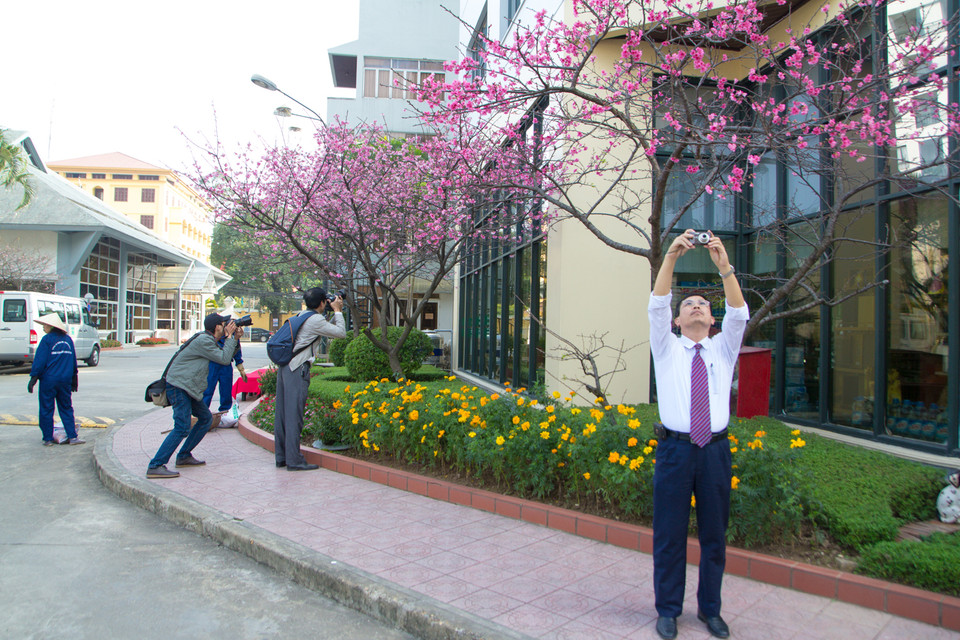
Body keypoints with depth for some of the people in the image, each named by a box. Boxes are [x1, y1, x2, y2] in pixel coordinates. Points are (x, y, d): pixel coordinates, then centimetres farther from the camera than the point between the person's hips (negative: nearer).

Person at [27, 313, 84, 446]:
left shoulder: (47, 339, -7)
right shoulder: (67, 339, 9)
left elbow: (39, 360, -10)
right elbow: (73, 361, 14)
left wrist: (33, 378, -7)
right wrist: (74, 380, 22)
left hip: (49, 380, -5)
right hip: (65, 380, 5)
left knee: (46, 410, 6)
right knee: (66, 409, 10)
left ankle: (48, 438, 9)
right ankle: (72, 436, 5)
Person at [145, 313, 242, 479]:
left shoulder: (209, 340, 15)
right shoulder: (203, 341, -16)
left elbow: (227, 355, 21)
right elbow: (224, 359, -14)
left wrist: (236, 338, 9)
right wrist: (229, 337, -8)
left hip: (188, 389, 11)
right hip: (178, 386, -11)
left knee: (206, 418, 15)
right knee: (182, 428, -17)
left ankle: (184, 457, 20)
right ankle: (155, 466, -16)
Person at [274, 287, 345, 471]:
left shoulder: (302, 316, 18)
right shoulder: (316, 320, -10)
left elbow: (329, 329, 28)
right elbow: (341, 333, -6)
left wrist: (336, 313, 20)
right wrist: (337, 311, 5)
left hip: (285, 367, 9)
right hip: (297, 369, -9)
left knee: (282, 412, 11)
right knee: (294, 414, -7)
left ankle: (281, 456, 18)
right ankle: (294, 460, -5)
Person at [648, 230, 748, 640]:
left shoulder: (723, 349, 10)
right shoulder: (667, 348, 6)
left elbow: (738, 314, -6)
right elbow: (656, 306, -8)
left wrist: (724, 266, -20)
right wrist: (671, 258, -20)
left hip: (715, 451, 2)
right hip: (675, 449, -2)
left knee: (715, 535, 11)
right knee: (669, 533, 5)